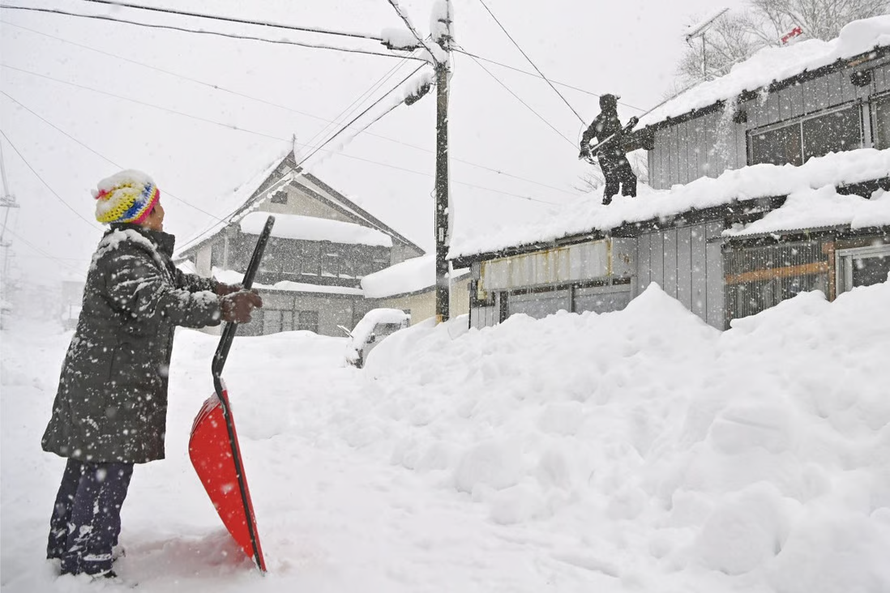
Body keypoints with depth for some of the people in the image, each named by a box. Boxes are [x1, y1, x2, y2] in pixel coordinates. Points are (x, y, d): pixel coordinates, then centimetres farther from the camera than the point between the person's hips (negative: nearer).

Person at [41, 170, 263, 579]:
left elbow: (173, 280, 29)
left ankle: (66, 551, 35)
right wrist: (221, 308, -47)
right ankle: (88, 566, 1)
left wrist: (215, 287, 14)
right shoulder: (121, 259, -21)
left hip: (111, 382, 11)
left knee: (87, 466, 20)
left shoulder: (140, 252, 15)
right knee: (106, 473, -7)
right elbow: (158, 302, -38)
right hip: (110, 388, -11)